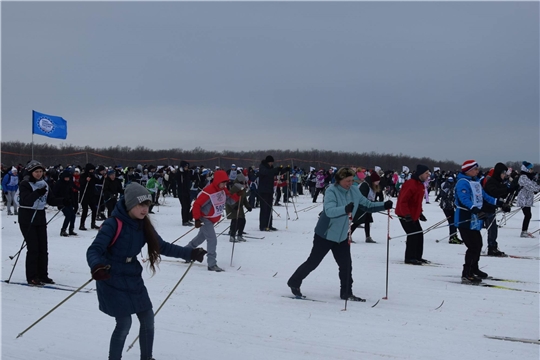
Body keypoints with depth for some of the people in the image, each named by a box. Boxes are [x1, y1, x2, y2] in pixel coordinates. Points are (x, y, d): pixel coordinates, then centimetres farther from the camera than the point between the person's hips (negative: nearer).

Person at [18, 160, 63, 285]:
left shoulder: (44, 184, 10)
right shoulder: (25, 184, -9)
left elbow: (51, 200, 9)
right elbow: (25, 200, -23)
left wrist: (63, 201, -8)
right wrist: (38, 193, -36)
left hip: (40, 218, 6)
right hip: (27, 219, -6)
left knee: (43, 248, 7)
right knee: (33, 248, -8)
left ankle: (43, 275, 17)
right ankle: (32, 277, 0)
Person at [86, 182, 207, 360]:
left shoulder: (143, 226, 0)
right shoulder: (113, 224, -20)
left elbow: (163, 247, 7)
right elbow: (94, 250, -25)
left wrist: (191, 253, 2)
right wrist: (97, 266, -47)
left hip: (133, 279, 7)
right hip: (112, 281, -7)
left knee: (148, 320, 11)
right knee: (124, 323, -8)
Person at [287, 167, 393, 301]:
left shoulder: (354, 191, -1)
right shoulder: (331, 191, -21)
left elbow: (367, 205, 7)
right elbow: (329, 211, -35)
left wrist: (384, 205, -6)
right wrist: (345, 209, -52)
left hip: (342, 235, 6)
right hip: (325, 234, -6)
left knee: (346, 265, 3)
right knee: (313, 262, 4)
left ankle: (346, 293, 16)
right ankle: (294, 283, 21)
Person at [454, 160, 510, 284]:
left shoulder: (476, 182, 16)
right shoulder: (462, 183, -15)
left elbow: (484, 196, 21)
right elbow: (464, 199, -28)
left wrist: (500, 203, 15)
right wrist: (475, 210, -42)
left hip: (475, 220, 10)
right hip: (465, 220, -10)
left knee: (478, 244, 19)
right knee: (473, 246, -13)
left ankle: (474, 269, 37)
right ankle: (466, 275, -8)